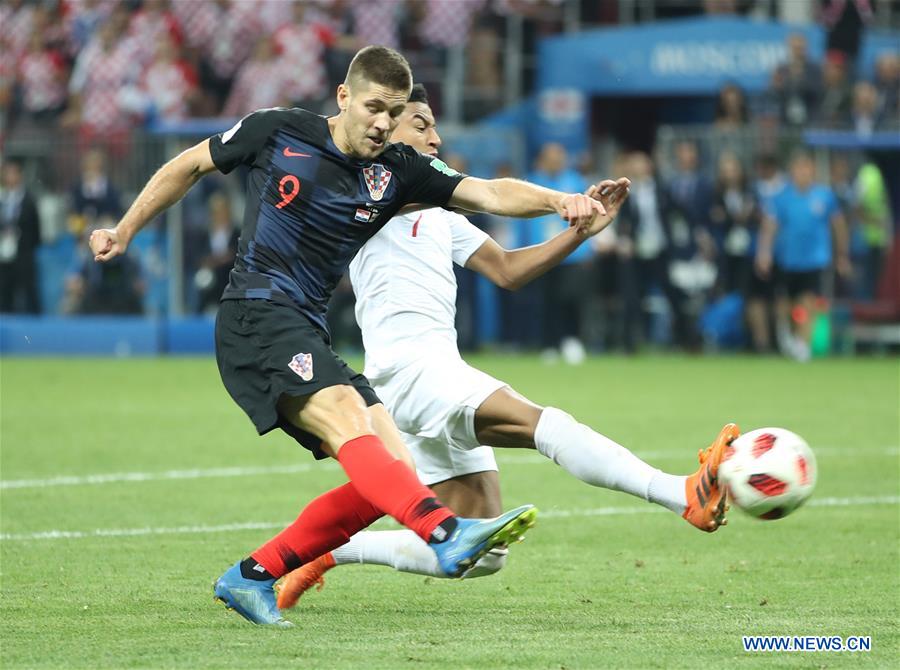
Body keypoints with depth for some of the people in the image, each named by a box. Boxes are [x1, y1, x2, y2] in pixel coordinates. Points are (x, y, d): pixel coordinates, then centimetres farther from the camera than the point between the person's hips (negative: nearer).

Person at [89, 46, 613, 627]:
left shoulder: (397, 172, 7)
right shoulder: (279, 131, 0)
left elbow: (490, 193, -4)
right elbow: (190, 166, 14)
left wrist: (558, 201, -22)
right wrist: (124, 233, 16)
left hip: (309, 335, 7)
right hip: (256, 314, -6)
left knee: (392, 468, -6)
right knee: (347, 417, -30)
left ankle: (253, 577, 2)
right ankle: (447, 532, -52)